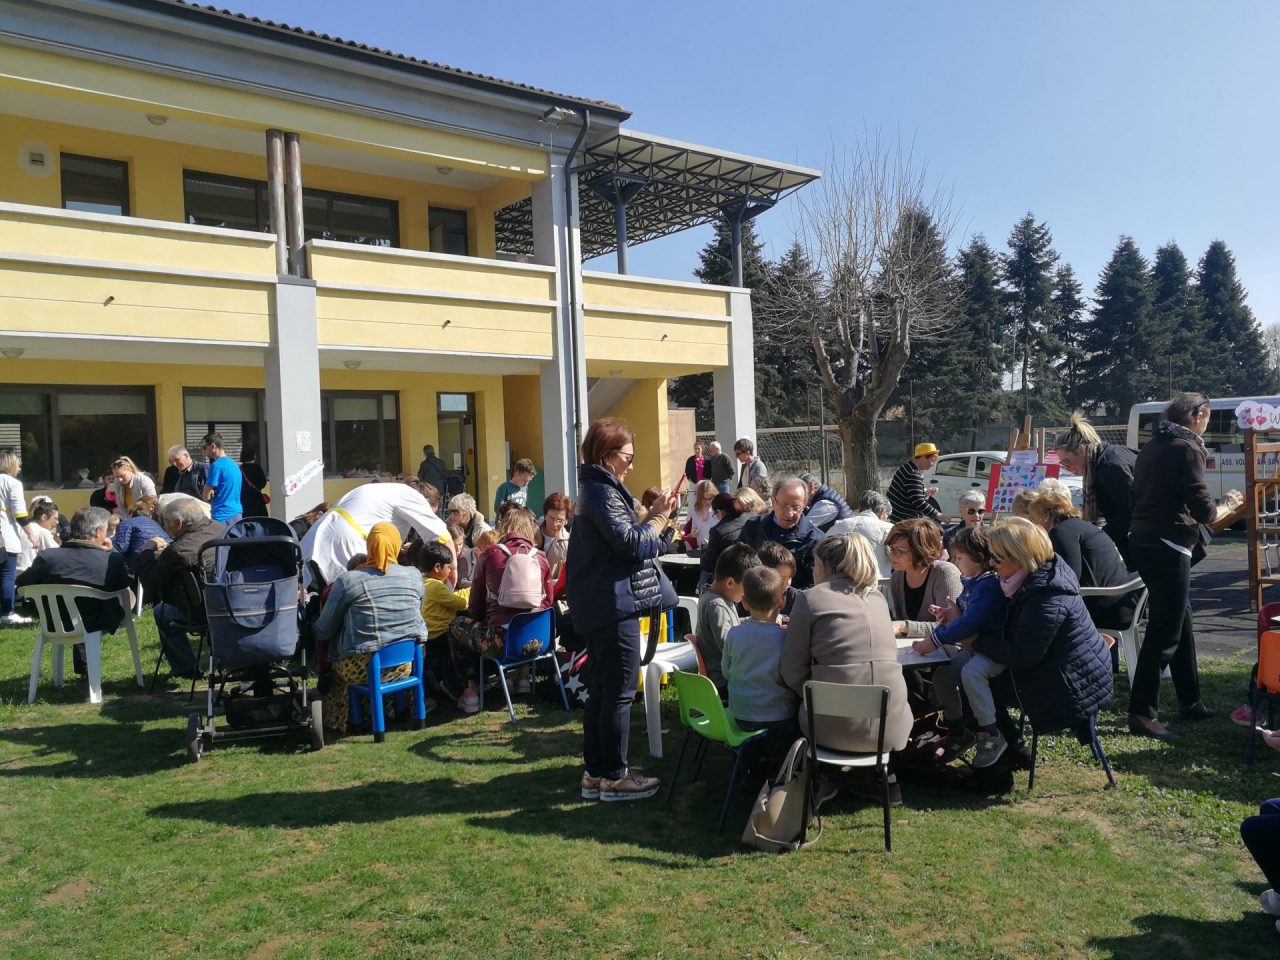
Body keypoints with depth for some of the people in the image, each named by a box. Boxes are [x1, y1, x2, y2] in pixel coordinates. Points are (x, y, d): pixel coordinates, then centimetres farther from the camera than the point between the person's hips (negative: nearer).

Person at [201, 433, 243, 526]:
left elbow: (206, 496, -9)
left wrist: (211, 494, 10)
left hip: (223, 516, -8)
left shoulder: (217, 465, -11)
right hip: (237, 513, 8)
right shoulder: (234, 464, 14)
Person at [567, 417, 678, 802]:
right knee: (619, 693, -2)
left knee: (602, 691, 15)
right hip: (615, 605, -10)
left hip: (598, 606, 10)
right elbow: (631, 544, -19)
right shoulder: (603, 491, -15)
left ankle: (595, 773, 22)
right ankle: (614, 777, 8)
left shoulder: (596, 488, 17)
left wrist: (653, 516, 8)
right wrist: (660, 517, -6)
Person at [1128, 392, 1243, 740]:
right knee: (1165, 631, -5)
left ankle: (1190, 702, 28)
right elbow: (1203, 511, -14)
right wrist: (1227, 505, 6)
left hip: (1144, 539, 9)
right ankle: (1142, 712, -4)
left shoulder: (1152, 446, 15)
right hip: (1168, 546, -9)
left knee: (1180, 622, 18)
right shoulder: (1187, 448, -11)